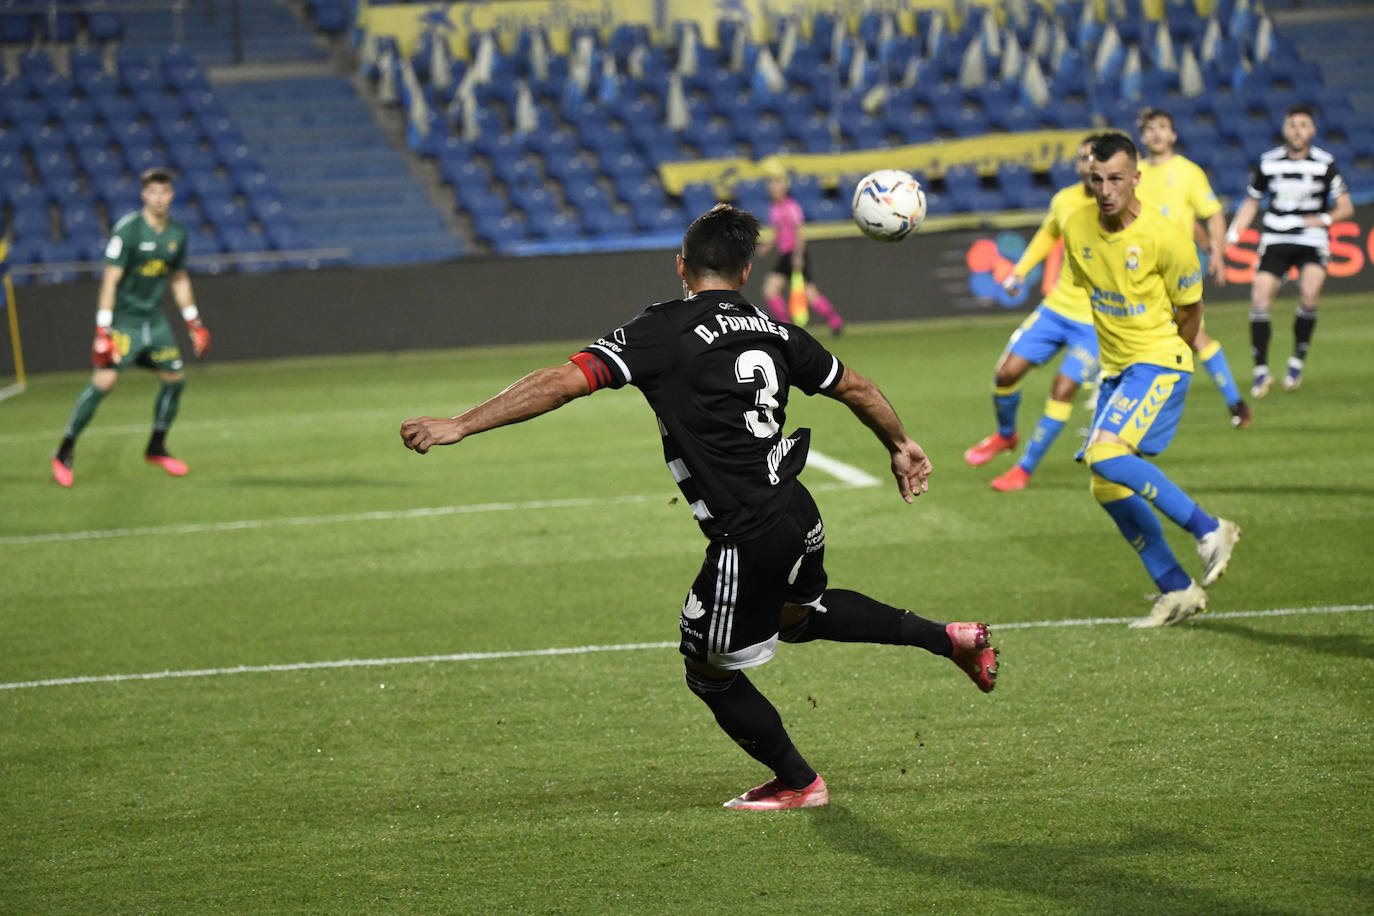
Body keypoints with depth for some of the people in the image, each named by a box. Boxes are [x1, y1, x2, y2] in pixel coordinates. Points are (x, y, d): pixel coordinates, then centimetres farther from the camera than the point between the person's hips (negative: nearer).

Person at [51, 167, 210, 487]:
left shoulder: (177, 234, 4)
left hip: (154, 319, 7)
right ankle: (64, 453, -7)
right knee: (104, 380, -17)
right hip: (123, 318, -7)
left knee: (176, 377, 5)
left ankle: (156, 448, 24)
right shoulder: (127, 229, -16)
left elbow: (179, 279, 19)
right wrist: (103, 332, -23)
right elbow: (110, 280, -19)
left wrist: (195, 324, 19)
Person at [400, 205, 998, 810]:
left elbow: (565, 380, -18)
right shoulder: (775, 332, 8)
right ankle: (948, 638, 36)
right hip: (801, 519, 7)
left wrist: (459, 426, -17)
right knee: (800, 613, 38)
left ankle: (799, 783, 29)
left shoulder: (662, 332, -10)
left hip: (746, 542, -7)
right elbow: (856, 388, 19)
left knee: (710, 673, 16)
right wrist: (900, 446, 39)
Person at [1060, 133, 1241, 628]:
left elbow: (1189, 309, -5)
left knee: (1106, 454, -27)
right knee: (1106, 489, 5)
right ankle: (1177, 590, 15)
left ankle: (1209, 530, -16)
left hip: (1159, 360, -7)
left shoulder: (1165, 238, -19)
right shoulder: (1077, 228, -2)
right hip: (1115, 369, 7)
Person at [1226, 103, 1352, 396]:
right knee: (1259, 298, -13)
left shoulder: (1324, 164, -5)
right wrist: (1231, 236, 1)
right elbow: (1251, 202, 13)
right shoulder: (1268, 163, 1)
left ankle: (1297, 362, -5)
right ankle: (1261, 371, -2)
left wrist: (1324, 219, -19)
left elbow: (1346, 207, 0)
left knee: (1309, 293, -24)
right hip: (1276, 239, 2)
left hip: (1312, 240, -2)